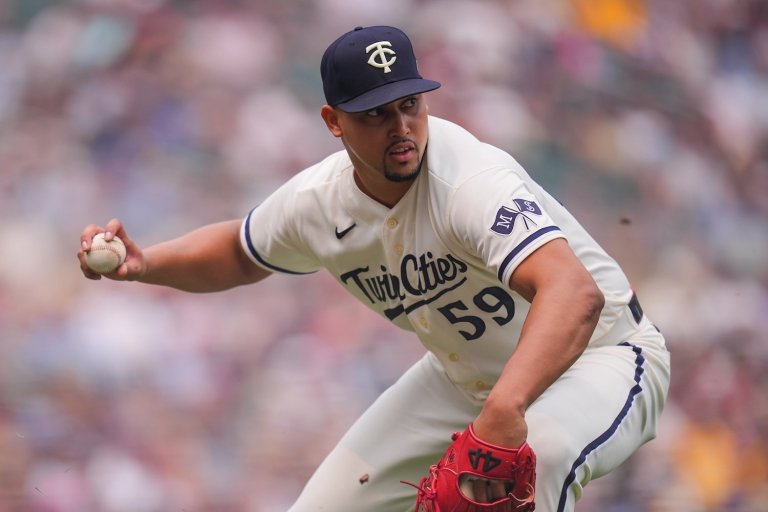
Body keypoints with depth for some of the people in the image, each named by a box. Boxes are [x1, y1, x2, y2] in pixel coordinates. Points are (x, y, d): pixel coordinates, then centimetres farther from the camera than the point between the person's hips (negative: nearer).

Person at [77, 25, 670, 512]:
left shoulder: (472, 180, -33)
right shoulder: (318, 203, -10)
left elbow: (575, 294, -49)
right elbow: (239, 252, 15)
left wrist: (504, 409, -63)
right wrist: (146, 264, -4)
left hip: (598, 356, -7)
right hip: (463, 376, 7)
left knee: (536, 450, -42)